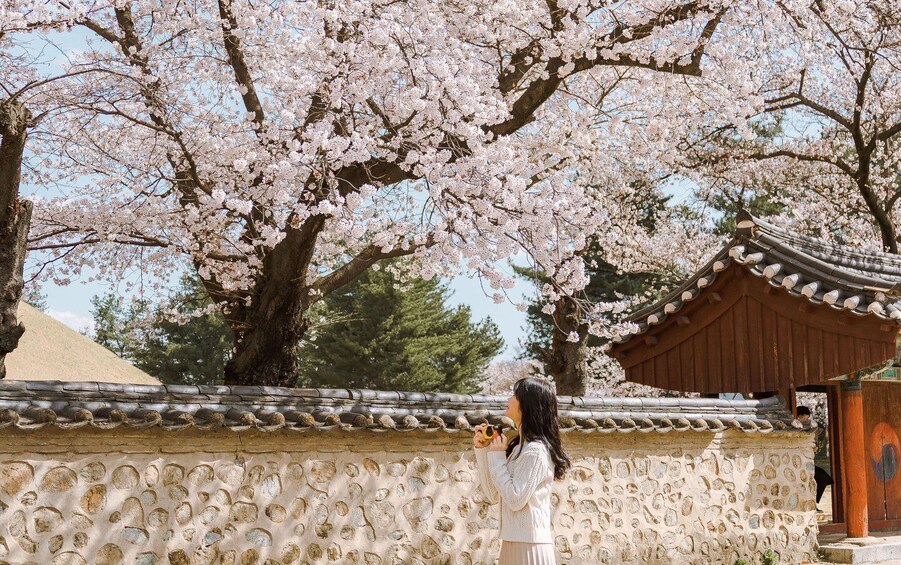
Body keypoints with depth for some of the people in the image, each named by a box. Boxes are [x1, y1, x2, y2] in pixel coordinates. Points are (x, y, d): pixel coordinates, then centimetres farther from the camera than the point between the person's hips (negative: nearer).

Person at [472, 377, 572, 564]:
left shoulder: (535, 450, -15)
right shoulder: (519, 447, 12)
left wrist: (497, 456, -12)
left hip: (529, 546, -9)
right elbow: (493, 495, 11)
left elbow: (515, 499, -20)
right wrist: (482, 450, 5)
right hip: (514, 543, 9)